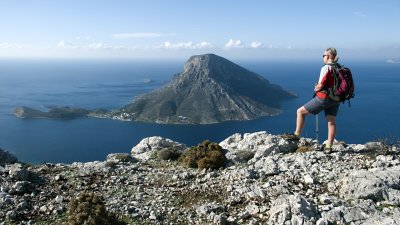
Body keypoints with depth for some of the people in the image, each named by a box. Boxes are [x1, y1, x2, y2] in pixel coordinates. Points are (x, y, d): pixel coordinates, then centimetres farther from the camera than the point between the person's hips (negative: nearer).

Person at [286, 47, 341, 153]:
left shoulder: (326, 68, -15)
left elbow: (320, 86, -19)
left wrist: (316, 89, 3)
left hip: (323, 98, -7)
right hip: (335, 100, 8)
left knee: (300, 112, 7)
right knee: (332, 123, 9)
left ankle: (297, 135, 16)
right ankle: (328, 147, 13)